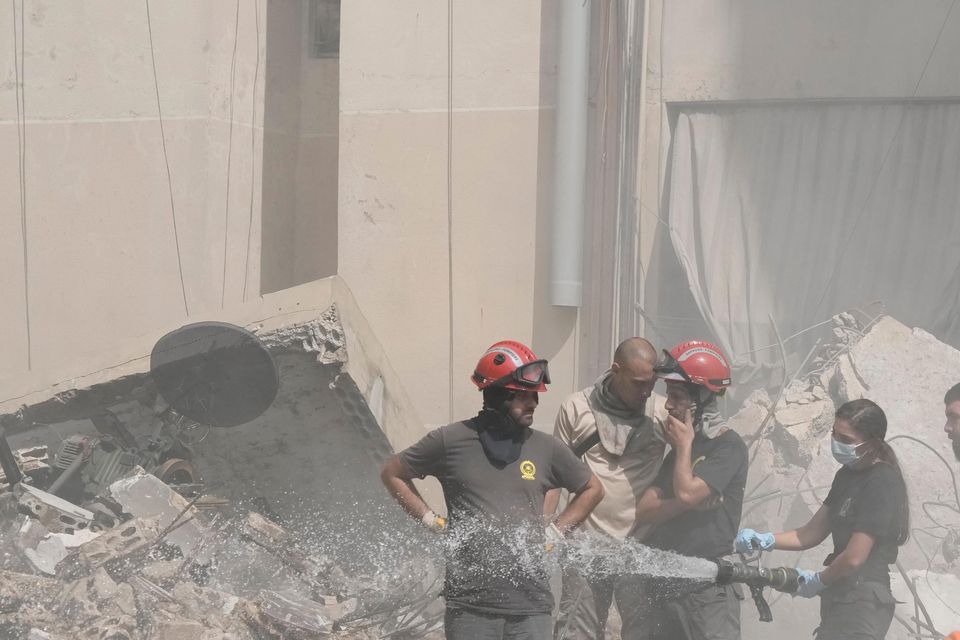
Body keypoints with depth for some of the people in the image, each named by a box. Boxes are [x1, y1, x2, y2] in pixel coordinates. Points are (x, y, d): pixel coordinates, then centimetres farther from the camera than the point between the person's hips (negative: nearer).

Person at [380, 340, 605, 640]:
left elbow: (592, 489, 23)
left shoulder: (545, 447, 8)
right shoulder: (450, 440, 2)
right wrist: (431, 520, 6)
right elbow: (392, 473, 14)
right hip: (470, 602, -2)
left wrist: (556, 531, 11)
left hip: (531, 604, 2)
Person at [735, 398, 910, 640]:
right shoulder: (848, 475, 13)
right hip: (840, 598, 9)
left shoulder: (882, 484, -16)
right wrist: (763, 540, -2)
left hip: (862, 603, -9)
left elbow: (854, 557, -20)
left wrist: (817, 580, -2)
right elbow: (811, 534, 14)